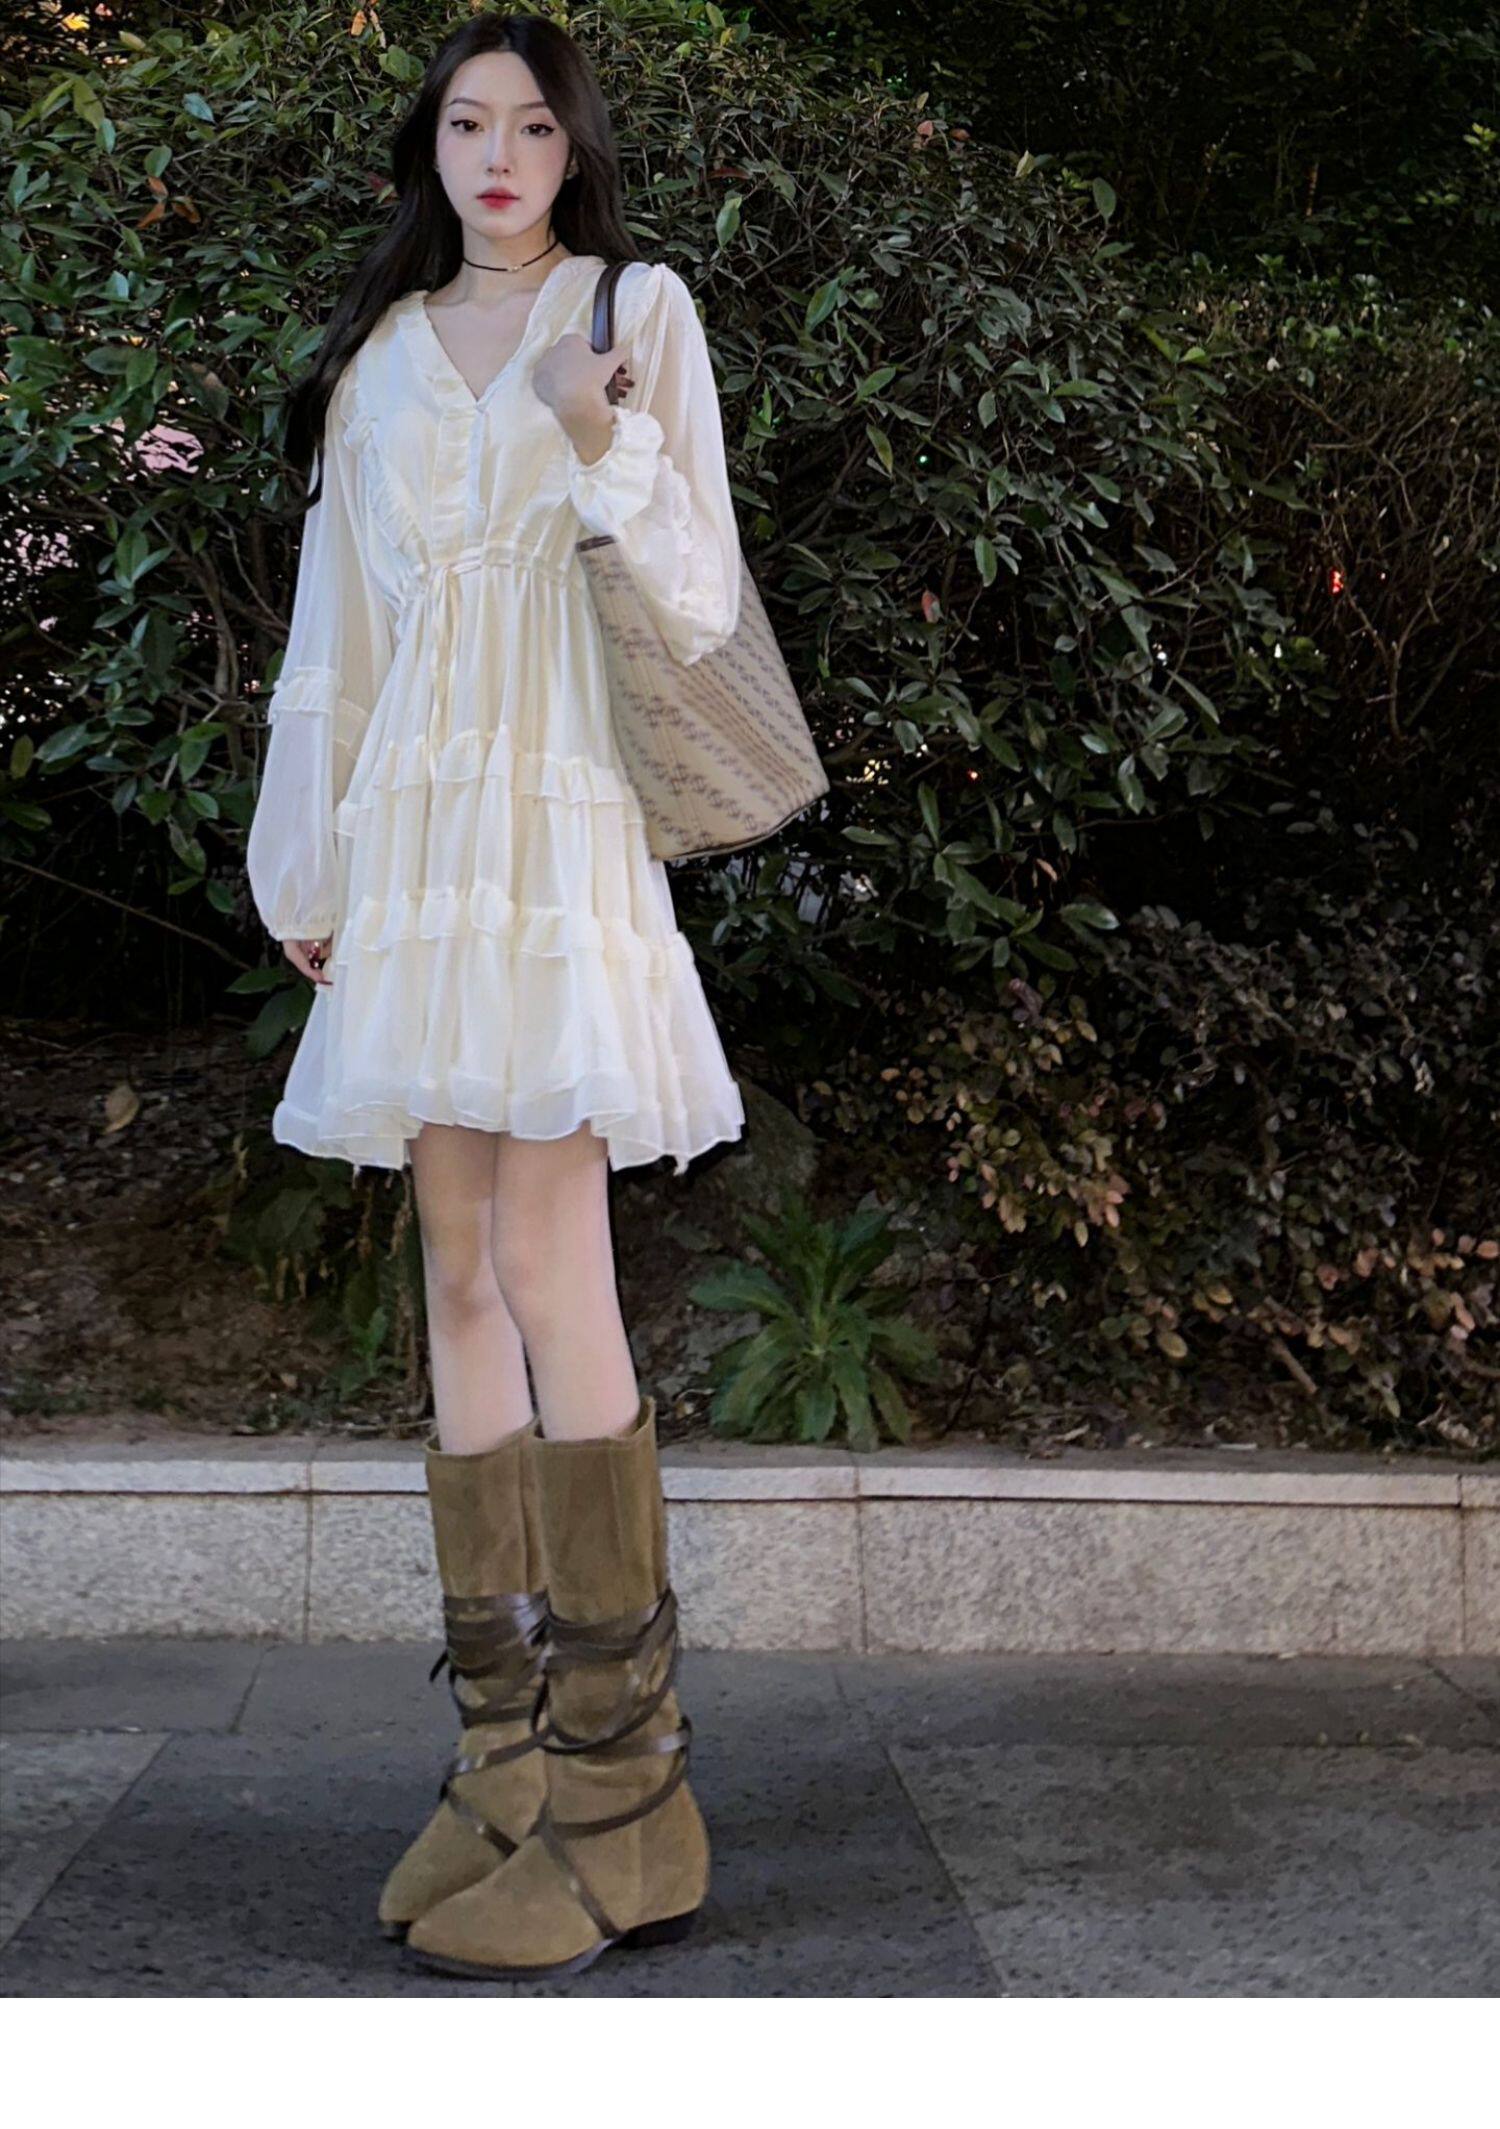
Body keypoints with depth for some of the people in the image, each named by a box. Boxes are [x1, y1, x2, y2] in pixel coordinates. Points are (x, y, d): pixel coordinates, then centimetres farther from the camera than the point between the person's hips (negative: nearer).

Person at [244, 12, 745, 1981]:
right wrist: (310, 864, 19)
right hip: (417, 829, 5)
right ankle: (507, 1761, 7)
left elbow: (698, 601, 0)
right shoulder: (380, 352, 19)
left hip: (567, 822, -5)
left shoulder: (639, 309, 6)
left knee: (545, 1264, -13)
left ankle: (613, 1784, -6)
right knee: (461, 1268, 2)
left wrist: (606, 446, -17)